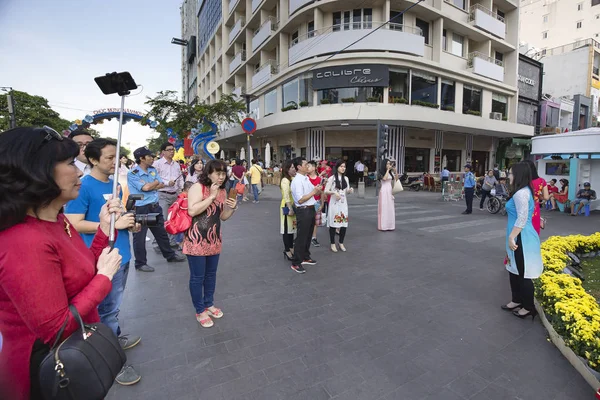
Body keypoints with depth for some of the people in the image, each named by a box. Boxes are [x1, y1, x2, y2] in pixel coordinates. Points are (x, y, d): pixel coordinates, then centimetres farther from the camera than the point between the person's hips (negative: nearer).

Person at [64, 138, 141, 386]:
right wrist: (114, 224, -23)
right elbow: (74, 224, -19)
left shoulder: (114, 184, 8)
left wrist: (130, 223, 1)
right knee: (107, 308, 7)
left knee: (113, 306, 23)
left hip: (122, 254, 7)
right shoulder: (83, 186, -15)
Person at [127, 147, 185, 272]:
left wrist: (149, 186, -12)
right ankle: (140, 263, 20)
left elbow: (161, 185, 3)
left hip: (155, 206, 7)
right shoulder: (132, 173, -12)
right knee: (139, 236, 6)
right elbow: (146, 188, -21)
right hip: (140, 208, -6)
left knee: (161, 232, 17)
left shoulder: (153, 169, 9)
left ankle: (170, 255, 32)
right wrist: (155, 182, -3)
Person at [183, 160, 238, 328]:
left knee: (211, 274, 19)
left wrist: (232, 208, -5)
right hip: (196, 240, -7)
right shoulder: (197, 187, -13)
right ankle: (200, 311, 24)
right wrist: (212, 196, -23)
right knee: (197, 276, 6)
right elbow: (192, 211, -26)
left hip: (214, 240, 7)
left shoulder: (222, 191, 8)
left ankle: (209, 304, 38)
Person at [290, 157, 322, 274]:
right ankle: (296, 263, 13)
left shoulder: (306, 179, 10)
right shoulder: (297, 181, -18)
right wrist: (313, 192, -18)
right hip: (303, 211, -9)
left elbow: (314, 192, 17)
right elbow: (300, 200, -24)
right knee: (301, 237, 0)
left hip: (311, 209, 9)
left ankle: (305, 257, 37)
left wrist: (318, 189, -4)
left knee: (308, 236, 20)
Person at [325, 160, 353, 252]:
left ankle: (341, 243, 21)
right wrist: (334, 192, -23)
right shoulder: (332, 178, -5)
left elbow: (347, 191, 15)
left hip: (343, 203, 4)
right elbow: (326, 191, -6)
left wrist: (350, 190, -7)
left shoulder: (346, 178, 9)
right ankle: (333, 244, 15)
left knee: (344, 223, 4)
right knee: (333, 223, 0)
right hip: (334, 203, -4)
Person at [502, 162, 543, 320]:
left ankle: (529, 307, 18)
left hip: (521, 239, -10)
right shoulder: (523, 191, 13)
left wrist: (511, 237, -22)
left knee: (523, 273, 3)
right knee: (515, 271, 19)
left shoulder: (521, 193, -19)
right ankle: (517, 300, 32)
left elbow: (522, 218, -24)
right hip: (519, 237, 10)